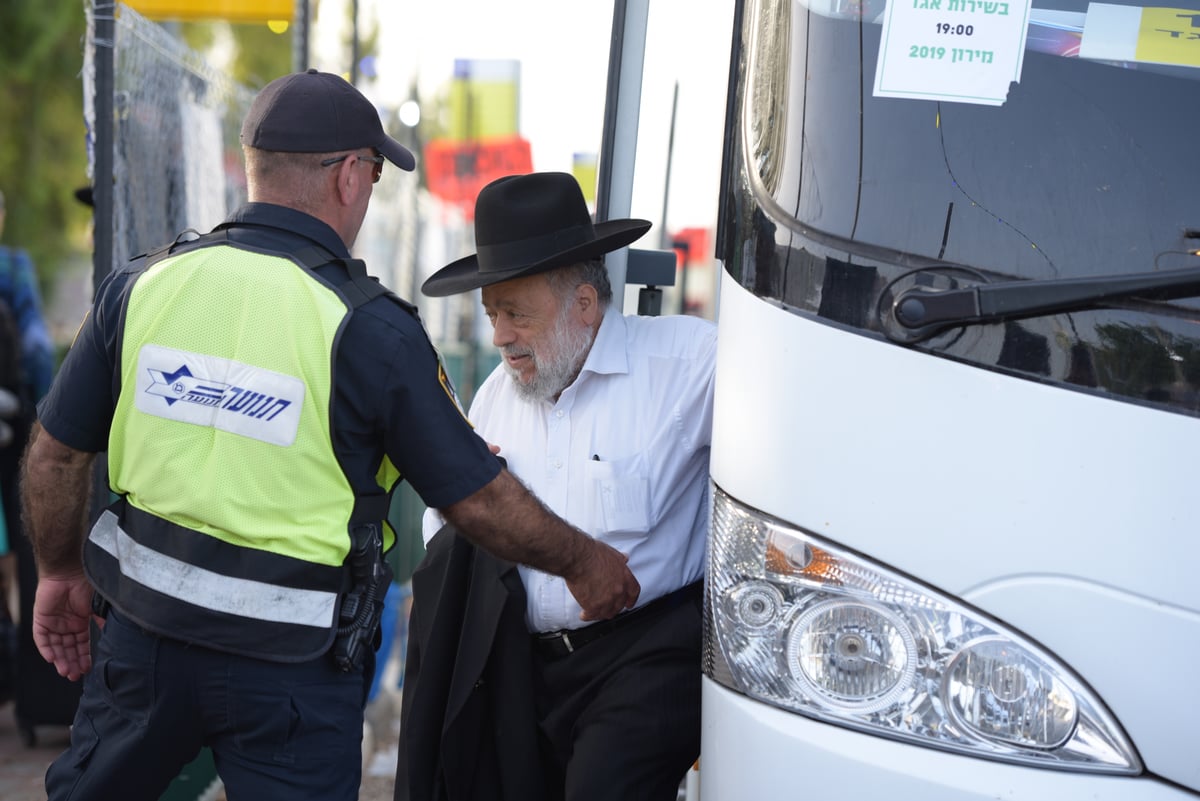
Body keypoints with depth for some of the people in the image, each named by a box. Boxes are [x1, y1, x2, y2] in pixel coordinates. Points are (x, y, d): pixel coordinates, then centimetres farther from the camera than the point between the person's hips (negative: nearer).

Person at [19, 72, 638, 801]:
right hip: (291, 663, -4)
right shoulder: (370, 327, -15)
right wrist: (584, 563, 8)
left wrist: (61, 570, 22)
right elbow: (478, 499, -9)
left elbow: (55, 454, 4)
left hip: (144, 629, 4)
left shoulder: (143, 285, -3)